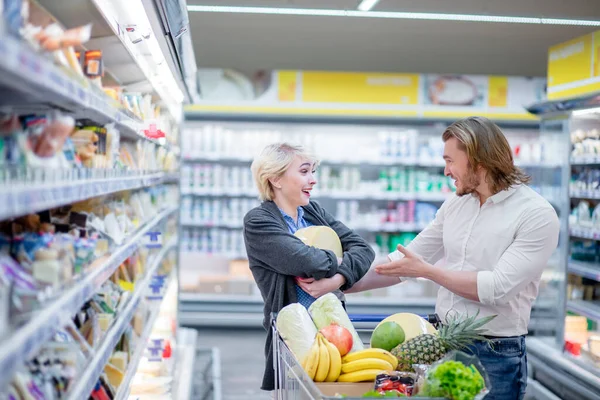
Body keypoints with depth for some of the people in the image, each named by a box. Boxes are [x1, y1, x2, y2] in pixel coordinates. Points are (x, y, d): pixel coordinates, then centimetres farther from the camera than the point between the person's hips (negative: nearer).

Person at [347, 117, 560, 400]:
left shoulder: (537, 215, -14)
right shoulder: (455, 205, 7)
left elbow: (497, 288, -22)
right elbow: (406, 261, 12)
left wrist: (427, 270, -15)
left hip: (495, 354, -6)